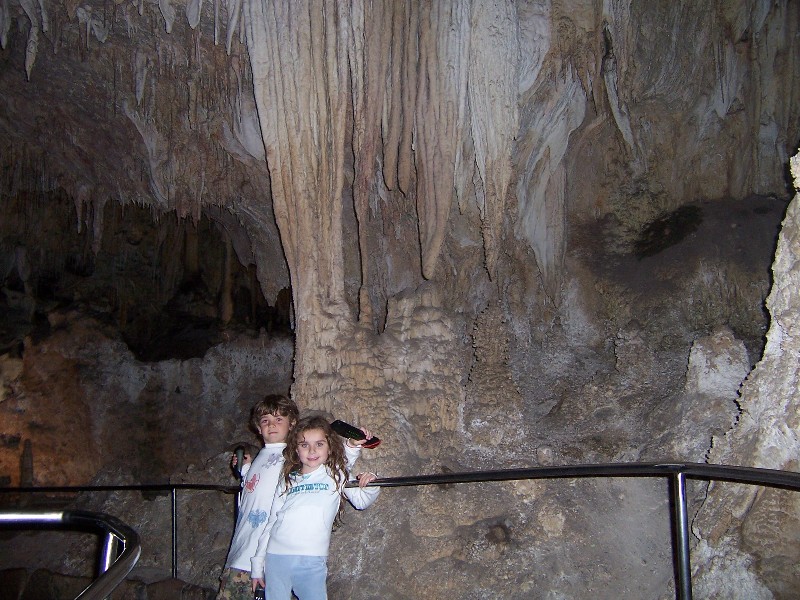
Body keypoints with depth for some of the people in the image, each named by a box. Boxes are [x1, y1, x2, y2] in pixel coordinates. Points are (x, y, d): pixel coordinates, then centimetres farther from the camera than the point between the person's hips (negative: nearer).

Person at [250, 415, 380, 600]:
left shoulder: (337, 474, 9)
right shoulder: (287, 481, 13)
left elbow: (361, 501, 8)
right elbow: (271, 523, 15)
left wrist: (369, 486, -14)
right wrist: (257, 566, 14)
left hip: (312, 560, -2)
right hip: (276, 557, 2)